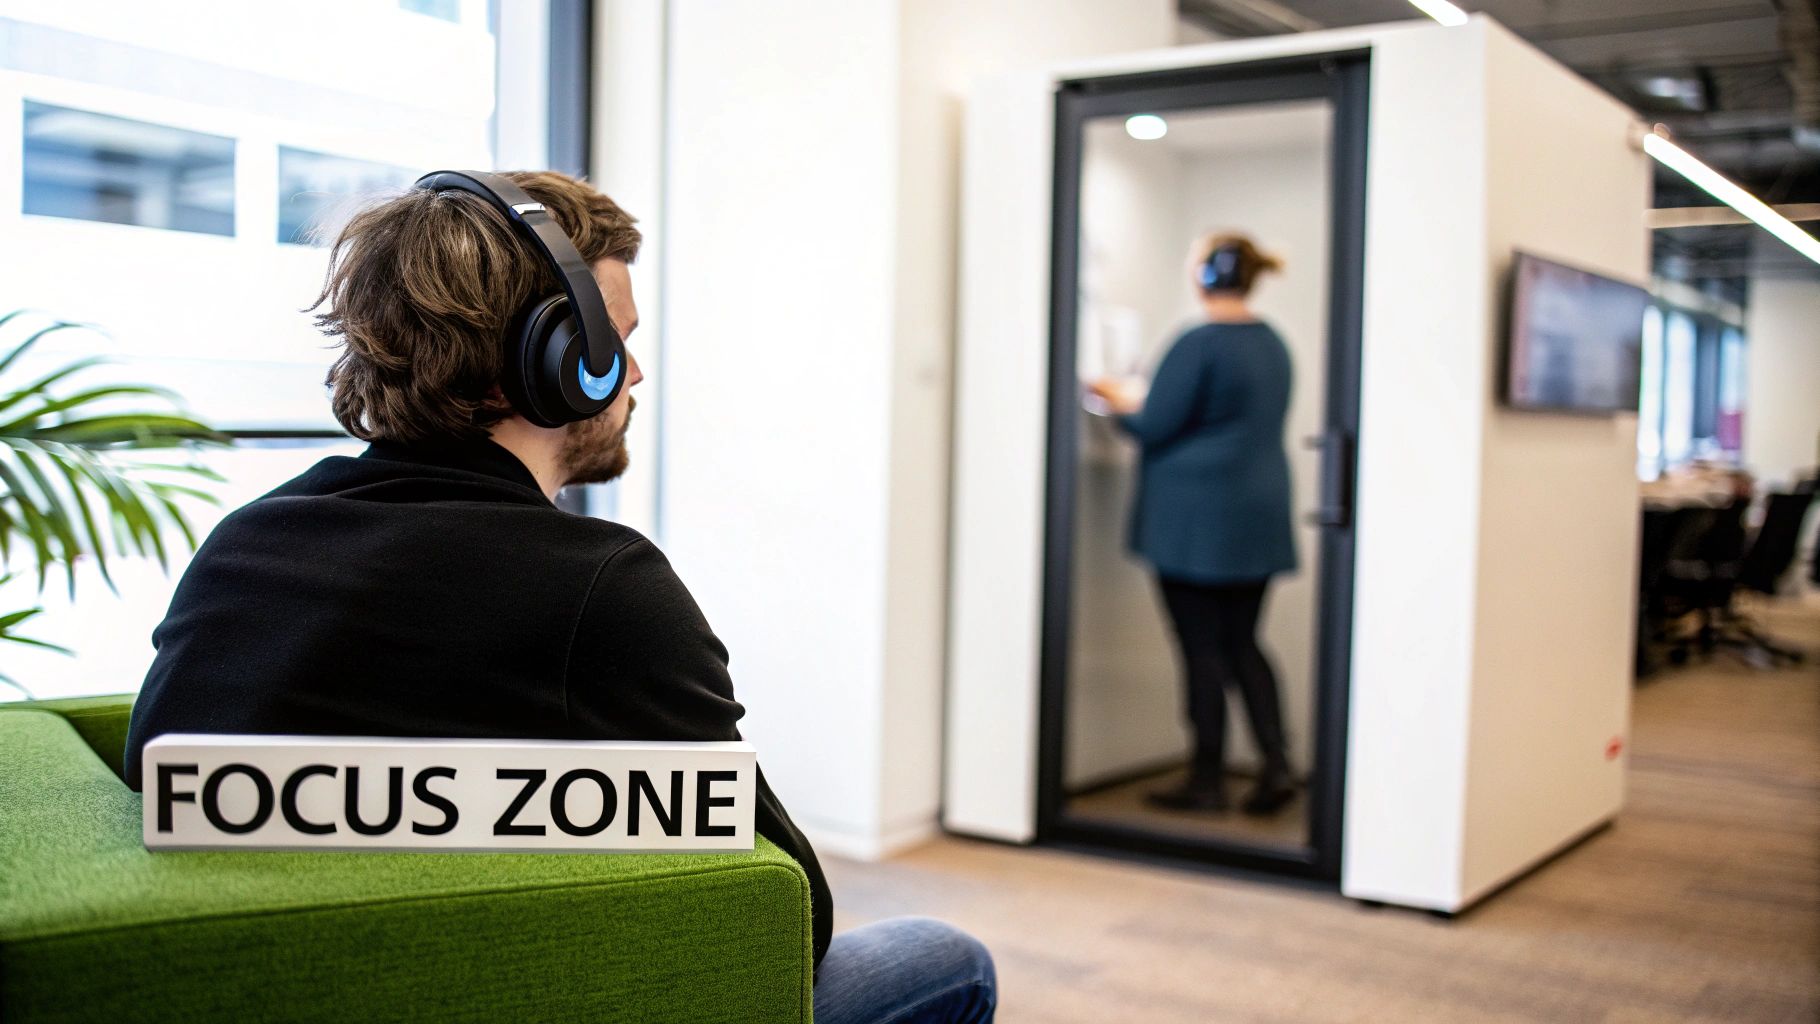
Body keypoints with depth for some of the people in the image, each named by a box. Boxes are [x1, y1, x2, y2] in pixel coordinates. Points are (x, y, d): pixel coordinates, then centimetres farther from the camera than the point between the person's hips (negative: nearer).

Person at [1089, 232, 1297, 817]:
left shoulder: (1199, 345, -15)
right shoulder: (1273, 345, 11)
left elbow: (1154, 427, -14)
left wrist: (1122, 404, 8)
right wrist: (1140, 405, 25)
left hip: (1196, 520, -7)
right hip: (1259, 519, 7)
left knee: (1203, 648, 1)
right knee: (1242, 643, 14)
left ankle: (1207, 781, 9)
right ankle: (1276, 762, 4)